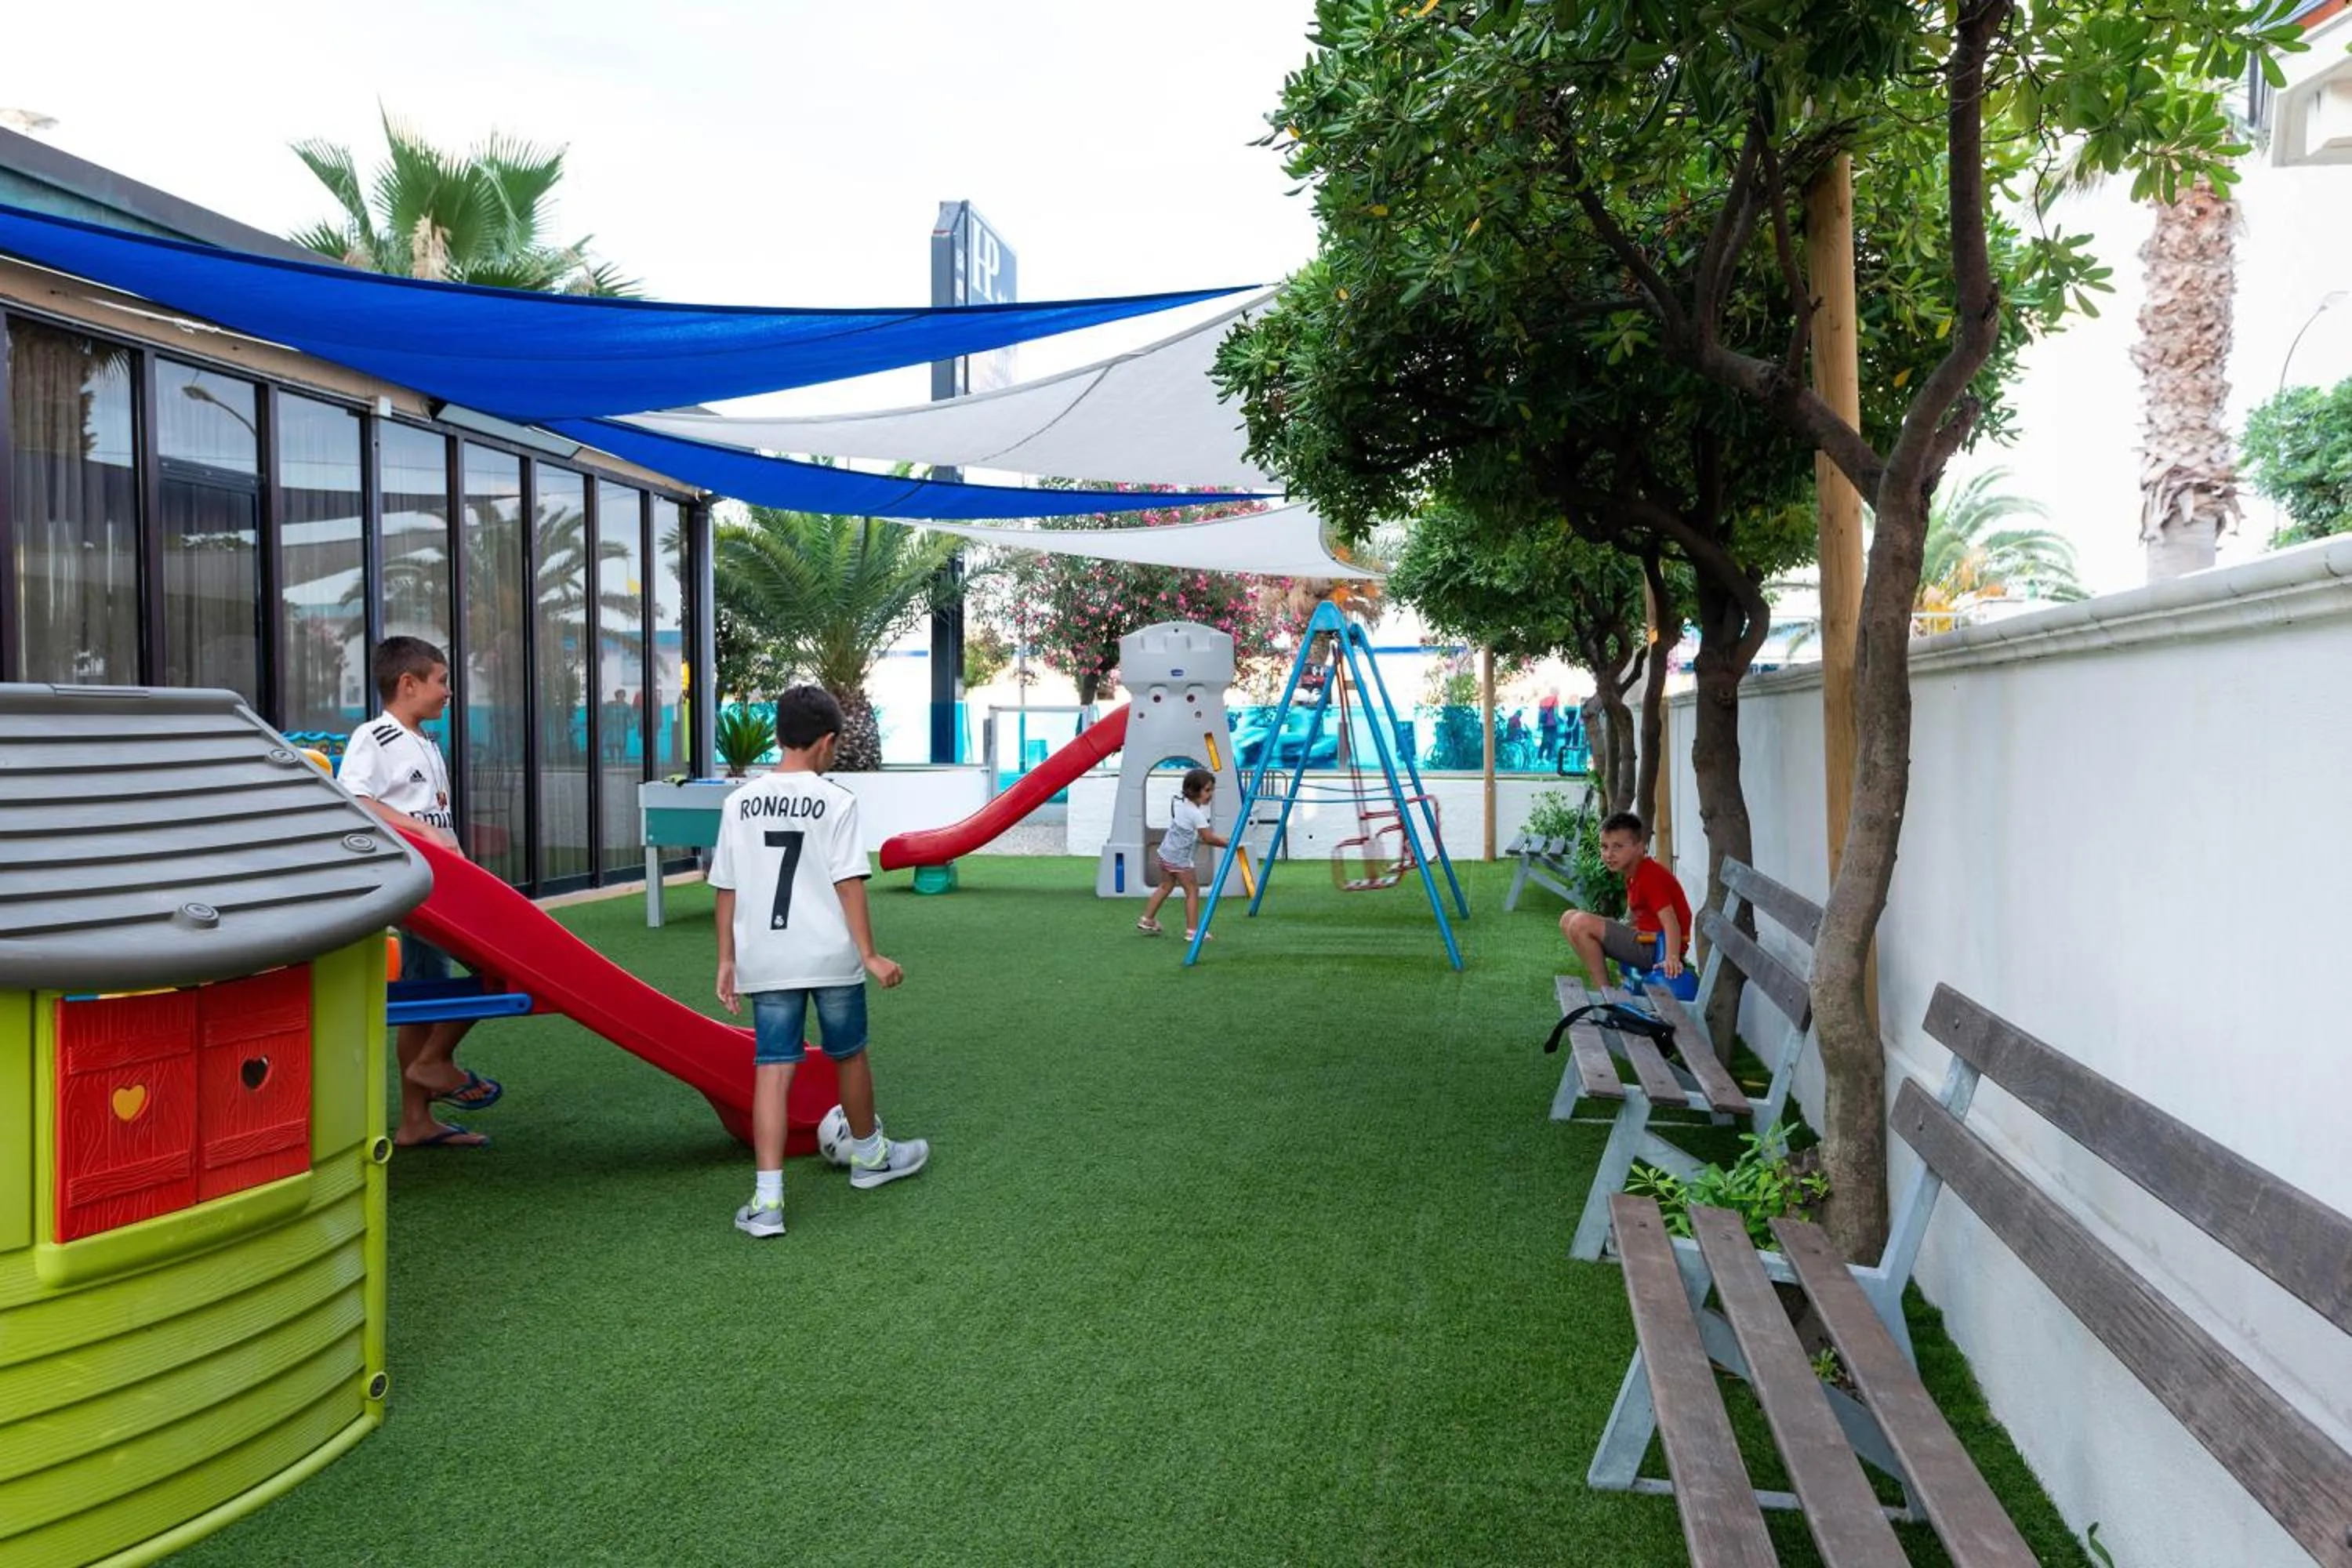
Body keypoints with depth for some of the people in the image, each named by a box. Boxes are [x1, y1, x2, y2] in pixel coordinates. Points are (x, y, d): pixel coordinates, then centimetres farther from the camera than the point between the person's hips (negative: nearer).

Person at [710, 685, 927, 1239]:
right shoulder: (836, 802, -7)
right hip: (830, 956, -2)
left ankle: (767, 1199, -4)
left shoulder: (740, 802, 3)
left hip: (765, 960, 2)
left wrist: (727, 960, 12)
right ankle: (869, 1156, 37)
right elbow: (849, 883, -11)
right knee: (849, 1055, 17)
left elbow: (726, 888, 5)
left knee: (772, 1068, 3)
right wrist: (869, 954, -7)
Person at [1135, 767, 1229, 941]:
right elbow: (1209, 838, -19)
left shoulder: (1179, 800, 4)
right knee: (1192, 891, 1)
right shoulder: (1195, 814, -22)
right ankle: (1192, 931, 3)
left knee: (1166, 886, 23)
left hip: (1166, 853, 9)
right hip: (1181, 859, -9)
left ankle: (1146, 921, 30)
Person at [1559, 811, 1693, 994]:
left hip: (1657, 947, -10)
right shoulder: (1634, 874, 10)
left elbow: (1671, 922, -27)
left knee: (1581, 924, -22)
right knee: (1569, 919, 11)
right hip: (1644, 937, 10)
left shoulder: (1650, 877, -19)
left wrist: (1672, 958, -39)